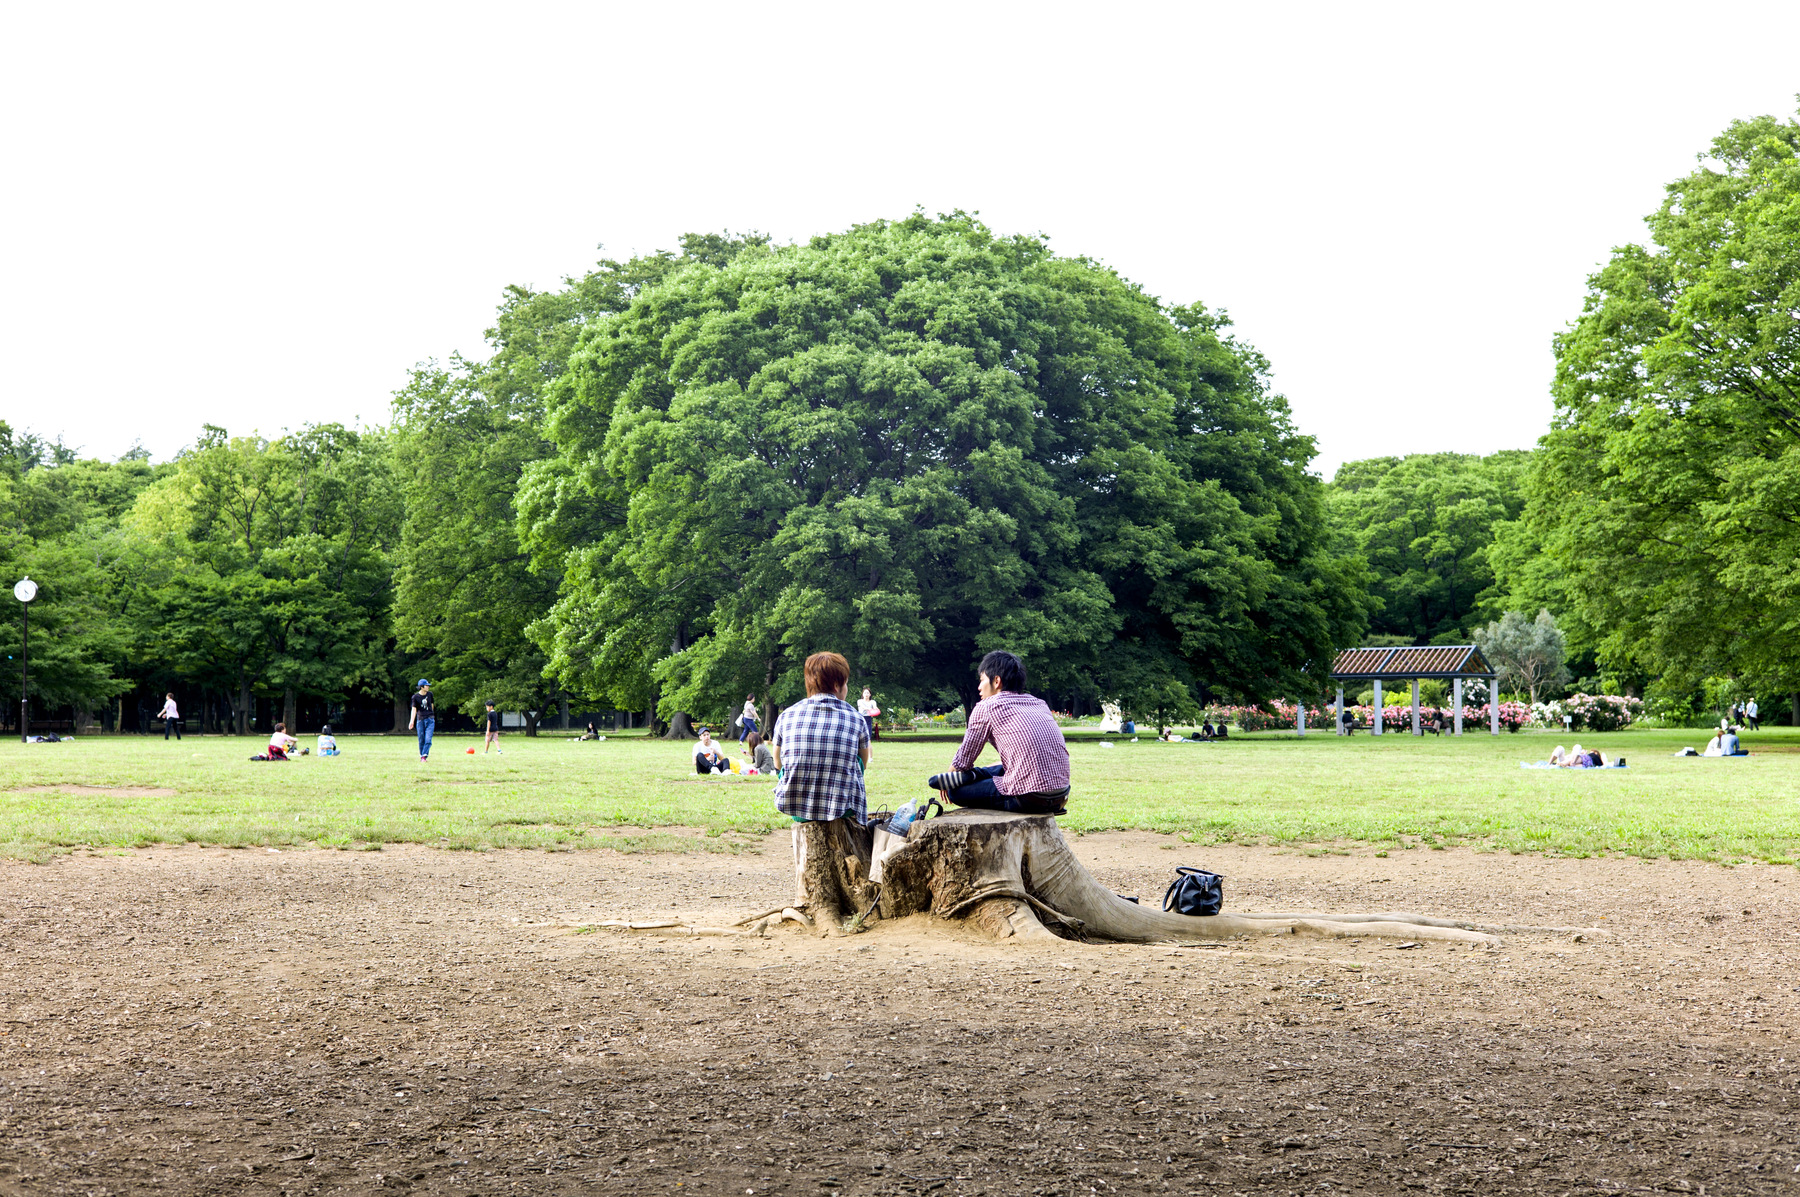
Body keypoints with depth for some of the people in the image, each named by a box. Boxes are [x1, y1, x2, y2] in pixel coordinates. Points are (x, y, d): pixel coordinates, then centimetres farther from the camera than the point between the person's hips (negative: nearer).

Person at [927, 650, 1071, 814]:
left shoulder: (986, 707, 1)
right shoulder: (1039, 704, 20)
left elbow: (962, 761, 6)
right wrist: (987, 770, 39)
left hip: (1030, 799, -7)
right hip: (1061, 796, 7)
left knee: (956, 791, 12)